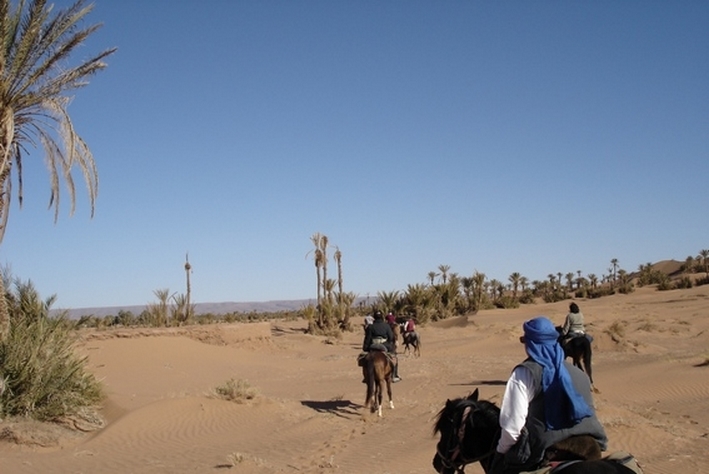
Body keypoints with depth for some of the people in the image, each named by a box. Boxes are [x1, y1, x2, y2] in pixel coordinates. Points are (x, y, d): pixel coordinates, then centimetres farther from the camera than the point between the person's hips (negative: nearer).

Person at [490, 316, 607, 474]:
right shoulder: (579, 373, 11)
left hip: (543, 456, -6)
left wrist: (501, 451, 4)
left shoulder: (525, 373, -8)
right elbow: (589, 416, 16)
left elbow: (512, 426, -13)